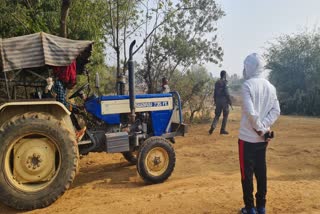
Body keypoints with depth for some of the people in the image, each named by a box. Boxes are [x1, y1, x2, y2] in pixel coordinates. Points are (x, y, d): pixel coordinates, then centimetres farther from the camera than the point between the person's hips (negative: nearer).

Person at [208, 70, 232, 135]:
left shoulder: (217, 82, 11)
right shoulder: (225, 82, -9)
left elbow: (215, 93, 13)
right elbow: (226, 92, -15)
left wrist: (215, 101, 19)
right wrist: (229, 100, -8)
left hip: (218, 100, 6)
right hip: (224, 100, -6)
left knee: (217, 115, 9)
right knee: (225, 115, 5)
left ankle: (213, 126, -11)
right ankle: (223, 130, 5)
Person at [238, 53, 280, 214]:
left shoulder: (247, 85, -14)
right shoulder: (270, 86, 7)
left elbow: (251, 112, -23)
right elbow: (276, 111, 4)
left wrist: (260, 129, -11)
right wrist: (263, 128, -3)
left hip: (248, 137, -6)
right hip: (263, 138, 6)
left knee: (247, 173, 4)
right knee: (261, 172, 14)